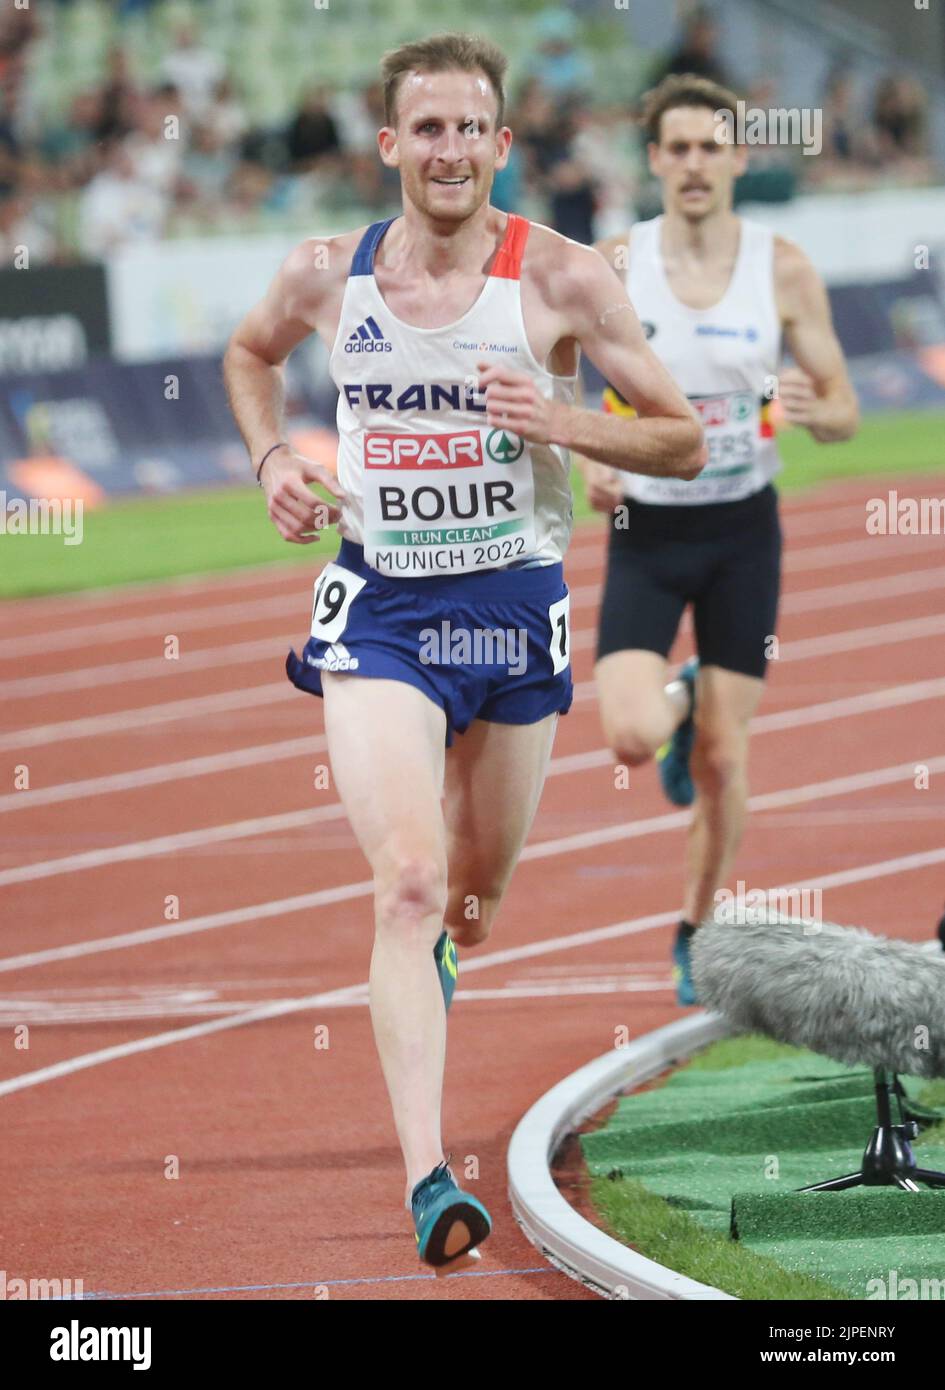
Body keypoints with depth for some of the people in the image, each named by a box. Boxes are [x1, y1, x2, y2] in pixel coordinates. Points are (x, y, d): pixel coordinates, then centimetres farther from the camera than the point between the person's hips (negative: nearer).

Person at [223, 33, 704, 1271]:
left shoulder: (562, 278, -8)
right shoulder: (327, 276, -2)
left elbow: (684, 441, -4)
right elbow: (251, 351, 22)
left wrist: (559, 422, -21)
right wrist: (273, 458, 5)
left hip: (512, 603, 1)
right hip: (378, 607, -1)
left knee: (475, 895, 17)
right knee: (408, 881, -18)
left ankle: (437, 946, 57)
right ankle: (426, 1178, -25)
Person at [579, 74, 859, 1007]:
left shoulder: (783, 270, -5)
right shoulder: (612, 267, -6)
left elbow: (844, 412, 0)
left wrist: (811, 410, -23)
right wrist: (585, 460, -13)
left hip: (743, 529, 1)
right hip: (645, 530, 0)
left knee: (723, 758, 3)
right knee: (631, 739, -17)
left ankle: (698, 931, 25)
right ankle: (676, 704, 20)